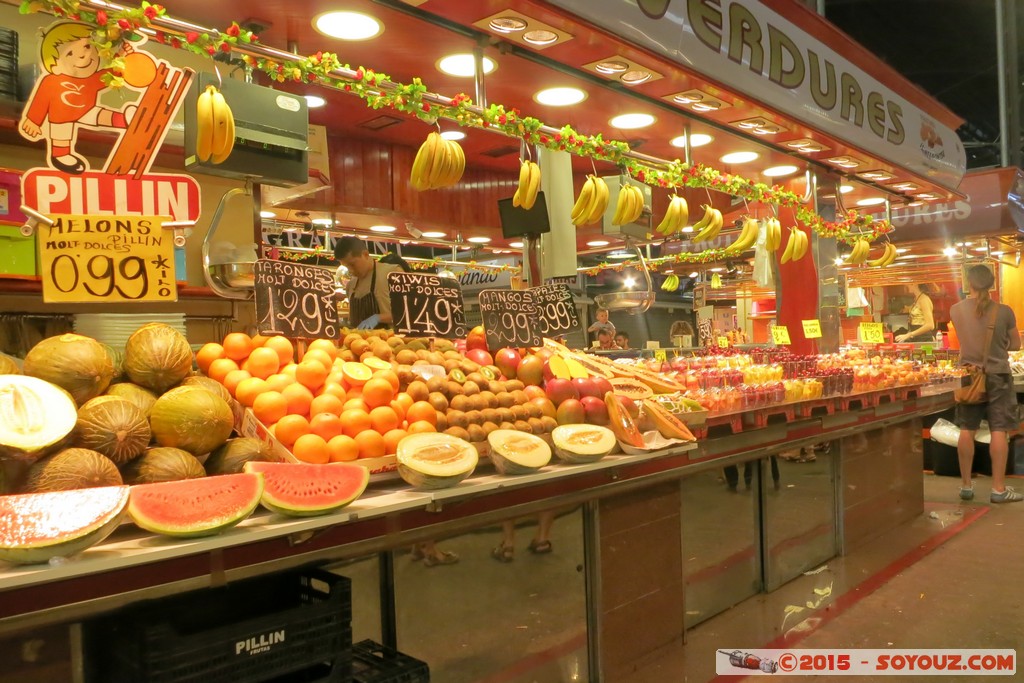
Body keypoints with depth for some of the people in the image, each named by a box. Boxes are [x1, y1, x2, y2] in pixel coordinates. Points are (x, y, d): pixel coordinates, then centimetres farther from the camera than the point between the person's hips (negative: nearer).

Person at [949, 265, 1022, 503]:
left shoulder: (956, 310, -3)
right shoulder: (1004, 311, -9)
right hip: (997, 375, -2)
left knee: (966, 431, 8)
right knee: (999, 431, 2)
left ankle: (966, 485, 15)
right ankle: (999, 488, 5)